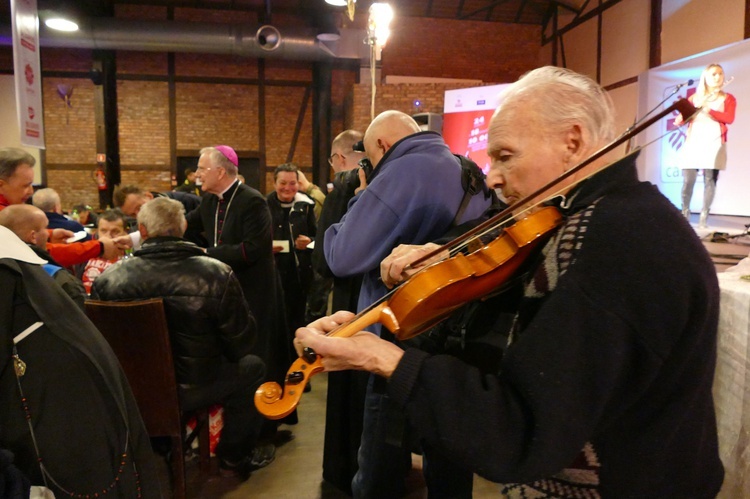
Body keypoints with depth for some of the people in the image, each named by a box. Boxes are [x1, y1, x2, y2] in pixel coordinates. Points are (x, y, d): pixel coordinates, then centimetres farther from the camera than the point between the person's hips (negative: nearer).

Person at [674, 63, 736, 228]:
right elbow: (679, 120, 8)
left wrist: (709, 110, -16)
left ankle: (704, 216, -6)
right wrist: (681, 116, -15)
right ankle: (684, 213, 4)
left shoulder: (728, 98, 12)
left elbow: (729, 119, -5)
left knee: (710, 179, -7)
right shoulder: (694, 98, 16)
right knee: (688, 180, -6)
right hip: (693, 140, 1)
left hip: (714, 141, -1)